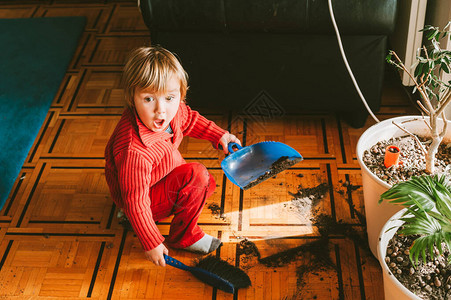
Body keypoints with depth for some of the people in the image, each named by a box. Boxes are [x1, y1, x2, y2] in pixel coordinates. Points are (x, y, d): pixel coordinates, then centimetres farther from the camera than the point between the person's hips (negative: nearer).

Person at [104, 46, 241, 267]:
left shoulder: (173, 109, -18)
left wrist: (219, 135, 8)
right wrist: (151, 243, -25)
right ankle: (183, 236, -2)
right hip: (143, 196, -8)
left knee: (206, 184, 18)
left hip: (164, 173, 8)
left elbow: (190, 120, 9)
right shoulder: (134, 151, -41)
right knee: (196, 177, -23)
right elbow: (136, 201, -32)